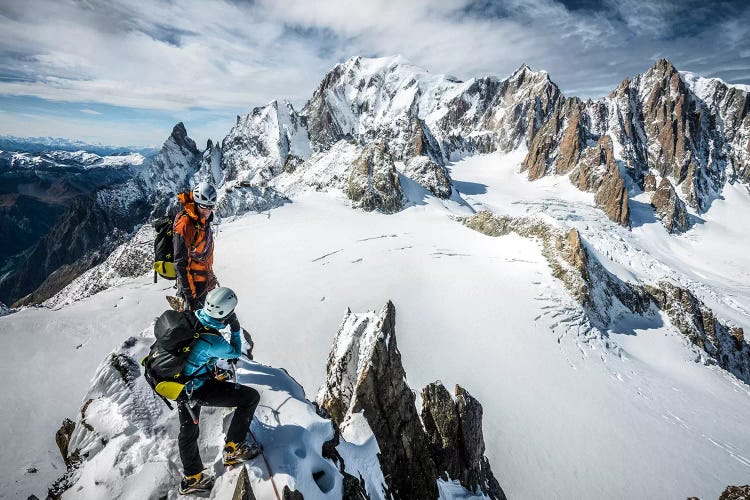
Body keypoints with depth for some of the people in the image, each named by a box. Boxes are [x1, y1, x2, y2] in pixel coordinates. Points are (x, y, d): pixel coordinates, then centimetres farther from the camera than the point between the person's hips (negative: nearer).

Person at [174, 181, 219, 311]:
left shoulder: (203, 220, 2)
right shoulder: (185, 225, -25)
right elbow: (180, 263, -24)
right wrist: (189, 293, -23)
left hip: (207, 280, 9)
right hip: (194, 284, -9)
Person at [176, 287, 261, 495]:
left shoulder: (189, 317, -12)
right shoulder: (213, 341, -34)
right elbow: (235, 353, -11)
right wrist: (236, 330, -4)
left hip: (179, 383, 8)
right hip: (198, 390, -8)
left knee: (188, 431, 26)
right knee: (251, 397, -2)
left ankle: (191, 478, 47)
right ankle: (233, 449, 12)